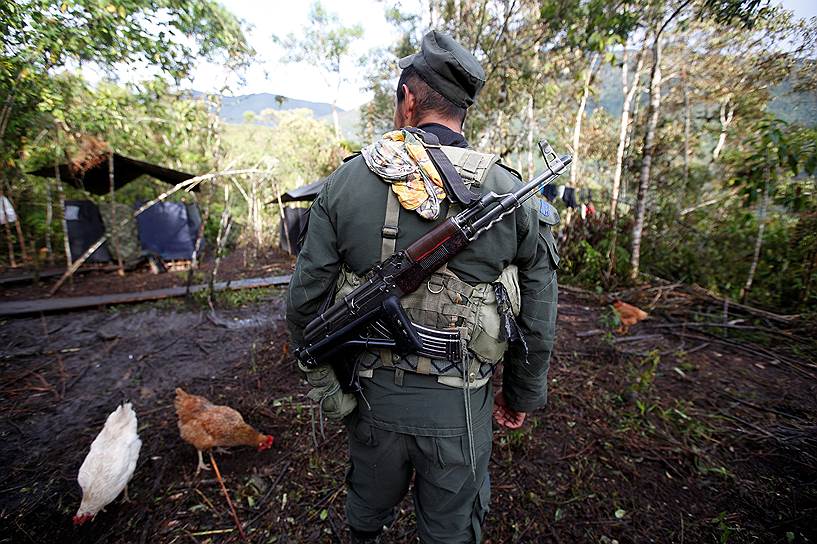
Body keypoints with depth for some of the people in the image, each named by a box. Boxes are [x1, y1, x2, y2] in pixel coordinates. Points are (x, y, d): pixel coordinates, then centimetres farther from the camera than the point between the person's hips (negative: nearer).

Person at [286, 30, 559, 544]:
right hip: (459, 407, 0)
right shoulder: (511, 192, -10)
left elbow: (305, 300, -6)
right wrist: (523, 394, 13)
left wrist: (321, 378, 10)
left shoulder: (347, 180, -10)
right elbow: (537, 315, -3)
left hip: (371, 397, 1)